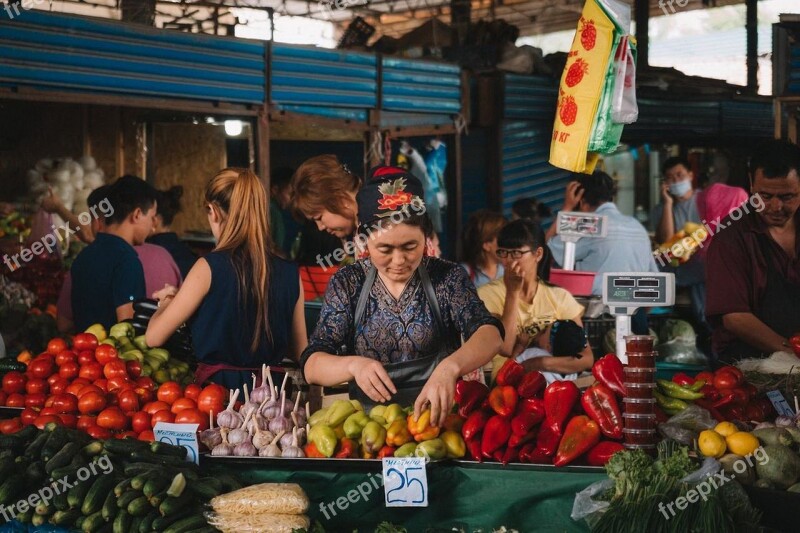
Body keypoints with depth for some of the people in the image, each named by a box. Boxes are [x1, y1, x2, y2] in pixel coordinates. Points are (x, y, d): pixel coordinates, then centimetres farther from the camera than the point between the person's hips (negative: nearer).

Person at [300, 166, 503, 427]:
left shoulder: (447, 277, 0)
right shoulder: (347, 283, 2)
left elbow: (490, 334, -15)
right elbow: (311, 366, -4)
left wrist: (449, 367, -36)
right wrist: (353, 365, -27)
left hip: (439, 412, 0)